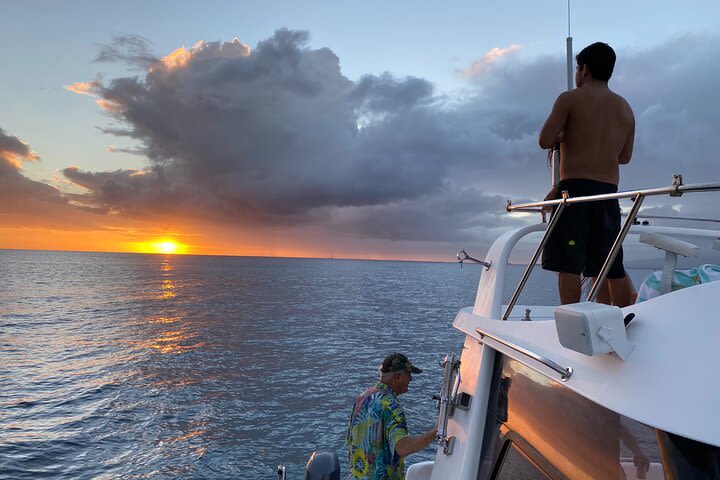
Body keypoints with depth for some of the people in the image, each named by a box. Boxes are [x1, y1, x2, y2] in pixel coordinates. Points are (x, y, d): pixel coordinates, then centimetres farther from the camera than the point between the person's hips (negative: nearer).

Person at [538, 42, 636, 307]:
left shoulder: (570, 99, 0)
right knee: (613, 268, 12)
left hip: (574, 188, -6)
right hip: (609, 193, 6)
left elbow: (545, 141, -8)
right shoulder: (626, 108, 18)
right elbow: (625, 156, 22)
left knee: (568, 265, -6)